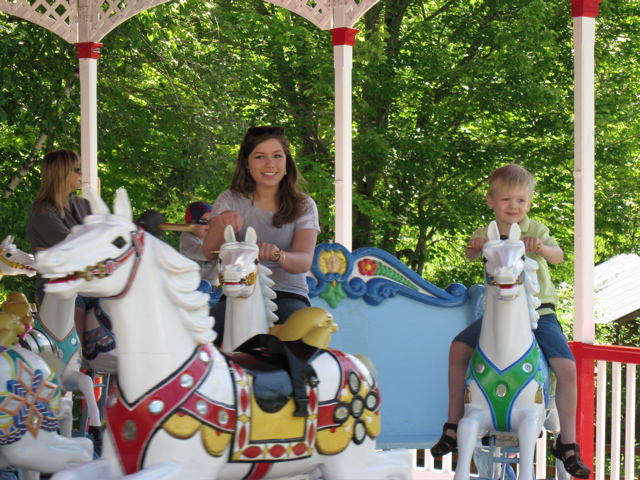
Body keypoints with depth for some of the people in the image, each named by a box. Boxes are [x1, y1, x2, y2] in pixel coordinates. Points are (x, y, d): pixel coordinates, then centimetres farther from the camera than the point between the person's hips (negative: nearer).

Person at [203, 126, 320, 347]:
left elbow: (304, 261, -10)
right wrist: (222, 227, -32)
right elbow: (209, 252, -8)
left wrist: (277, 254, -34)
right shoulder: (230, 201, 6)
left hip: (288, 296, 0)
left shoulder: (304, 206, 5)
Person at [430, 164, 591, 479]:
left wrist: (540, 247, -40)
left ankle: (567, 444, -4)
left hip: (538, 312, -2)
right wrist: (475, 246, -37)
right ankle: (454, 424, 1)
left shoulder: (535, 230, -3)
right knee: (459, 347, -13)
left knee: (567, 367, -18)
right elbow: (472, 254, -14)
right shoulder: (486, 234, 3)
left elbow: (558, 256, -19)